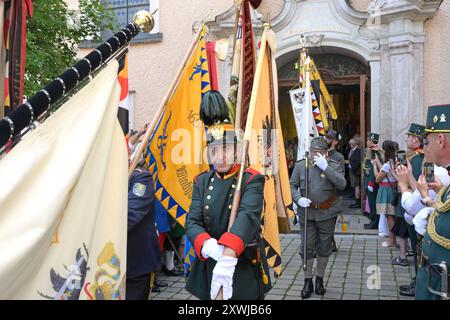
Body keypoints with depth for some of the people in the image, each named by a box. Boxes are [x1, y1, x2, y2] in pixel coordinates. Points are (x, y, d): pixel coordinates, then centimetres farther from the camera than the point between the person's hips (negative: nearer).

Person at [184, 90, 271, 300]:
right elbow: (192, 222, -6)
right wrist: (209, 246, -28)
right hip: (208, 268, 3)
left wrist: (228, 256, -44)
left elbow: (248, 216, -28)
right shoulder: (201, 182, 3)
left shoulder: (252, 180, -11)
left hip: (244, 269, -3)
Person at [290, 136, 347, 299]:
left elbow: (342, 185, -19)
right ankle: (308, 281, 17)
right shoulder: (300, 165, 1)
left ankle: (320, 279, 28)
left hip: (327, 213, 0)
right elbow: (292, 185, 4)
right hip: (307, 212, 1)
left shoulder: (334, 166, -3)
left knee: (324, 247, 11)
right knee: (307, 247, 3)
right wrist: (298, 199, -14)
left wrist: (325, 166, -23)